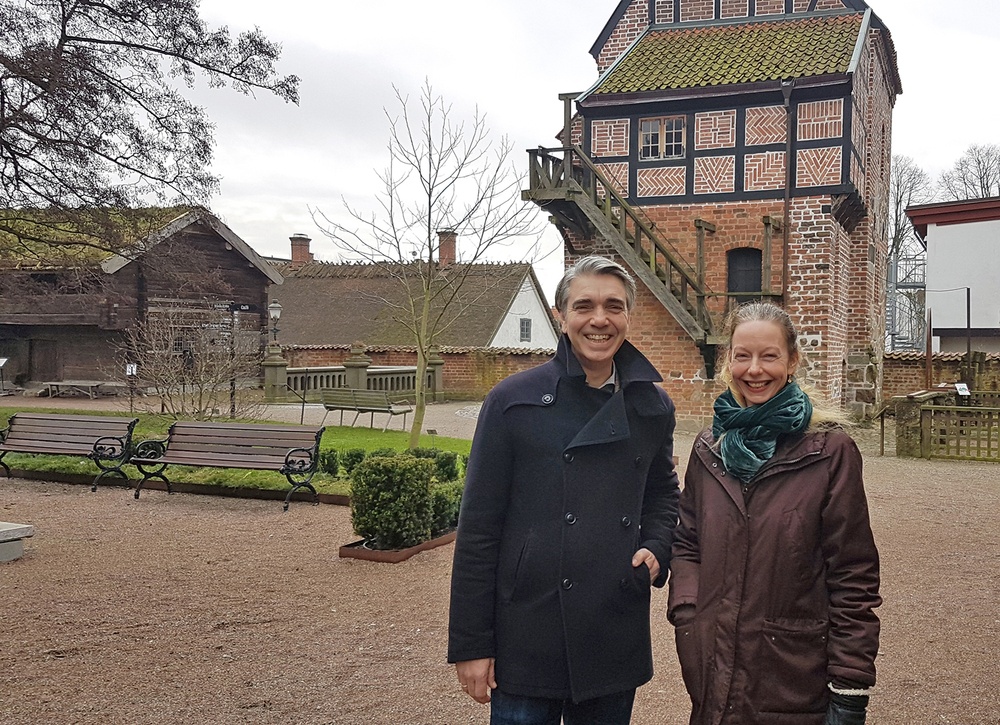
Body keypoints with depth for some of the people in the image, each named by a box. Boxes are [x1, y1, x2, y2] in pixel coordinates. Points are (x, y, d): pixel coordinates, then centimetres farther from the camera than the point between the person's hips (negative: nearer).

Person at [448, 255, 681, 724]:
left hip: (617, 642, 4)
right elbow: (478, 529, -6)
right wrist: (469, 644, -7)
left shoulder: (652, 406, 6)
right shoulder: (513, 401, -7)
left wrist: (657, 547, -1)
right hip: (527, 642, -3)